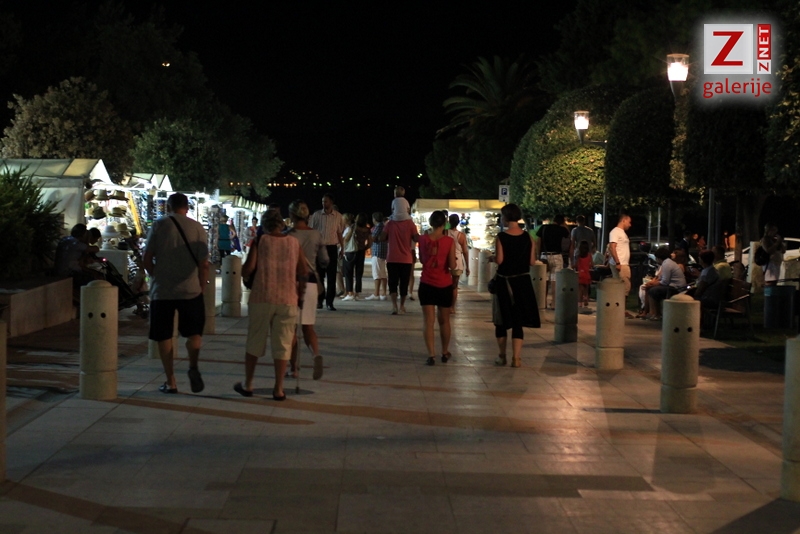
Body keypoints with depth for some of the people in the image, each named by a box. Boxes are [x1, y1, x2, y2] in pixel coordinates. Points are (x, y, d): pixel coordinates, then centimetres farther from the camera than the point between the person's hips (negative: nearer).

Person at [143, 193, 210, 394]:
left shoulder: (158, 226, -2)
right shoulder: (197, 228, -1)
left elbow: (147, 261, -2)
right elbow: (203, 264, -3)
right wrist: (202, 287, 10)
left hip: (162, 289, 0)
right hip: (190, 289, 0)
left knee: (164, 336, 10)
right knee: (194, 332, 14)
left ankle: (170, 382, 10)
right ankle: (193, 366, -11)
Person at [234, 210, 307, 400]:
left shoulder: (260, 241, -2)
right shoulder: (294, 243, 5)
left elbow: (248, 268, -10)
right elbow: (303, 272, 6)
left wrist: (244, 272, 12)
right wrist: (300, 295, 18)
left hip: (261, 298, -1)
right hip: (287, 300, 1)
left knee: (255, 341, 11)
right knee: (282, 344, 5)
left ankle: (247, 385, 19)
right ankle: (278, 389, 5)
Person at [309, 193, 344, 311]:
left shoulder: (338, 216, 3)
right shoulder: (316, 215, 1)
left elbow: (339, 233, 11)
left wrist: (342, 248, 9)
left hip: (332, 248, 0)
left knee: (331, 276, 0)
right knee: (319, 275, 5)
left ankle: (329, 302, 3)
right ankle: (319, 300, 14)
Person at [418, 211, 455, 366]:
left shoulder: (423, 239, -3)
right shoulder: (449, 241, -10)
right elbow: (452, 265, -11)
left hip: (426, 284, 0)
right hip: (444, 285, 0)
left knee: (428, 320, 1)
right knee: (444, 320, 16)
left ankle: (431, 355, -8)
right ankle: (445, 353, 29)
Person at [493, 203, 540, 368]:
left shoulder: (501, 237, -12)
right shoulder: (528, 237, -1)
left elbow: (499, 260, -17)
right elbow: (532, 261, -1)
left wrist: (492, 257, 4)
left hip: (504, 281, -2)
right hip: (522, 281, 3)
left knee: (502, 320, 12)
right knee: (518, 321, 6)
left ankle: (502, 356, 19)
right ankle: (516, 358, 0)